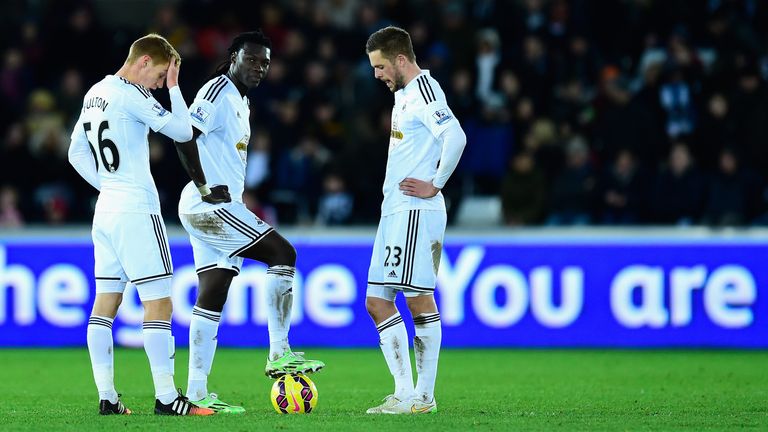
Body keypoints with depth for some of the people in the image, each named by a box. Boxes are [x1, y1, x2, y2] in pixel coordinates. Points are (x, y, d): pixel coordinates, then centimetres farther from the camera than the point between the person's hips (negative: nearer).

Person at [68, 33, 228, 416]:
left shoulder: (94, 94, 12)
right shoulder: (131, 96, -14)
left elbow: (76, 153, 19)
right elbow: (182, 130, -14)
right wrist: (174, 86, -4)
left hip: (105, 210, 9)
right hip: (136, 212, -9)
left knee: (105, 303, 6)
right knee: (158, 305, -6)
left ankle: (107, 398, 6)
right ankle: (166, 397, -9)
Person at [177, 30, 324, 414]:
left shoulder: (240, 102, 21)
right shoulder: (219, 92, -10)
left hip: (221, 207, 10)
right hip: (211, 206, -10)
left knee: (212, 297, 6)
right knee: (282, 253, -12)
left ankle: (197, 392, 3)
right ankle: (279, 353, -14)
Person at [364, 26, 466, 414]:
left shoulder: (424, 90, -11)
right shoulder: (403, 94, 19)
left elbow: (456, 137, -25)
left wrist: (435, 185, -18)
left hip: (416, 212, -11)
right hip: (395, 212, 11)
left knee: (419, 299, -8)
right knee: (376, 302, 8)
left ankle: (423, 396, -5)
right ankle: (405, 393, 8)